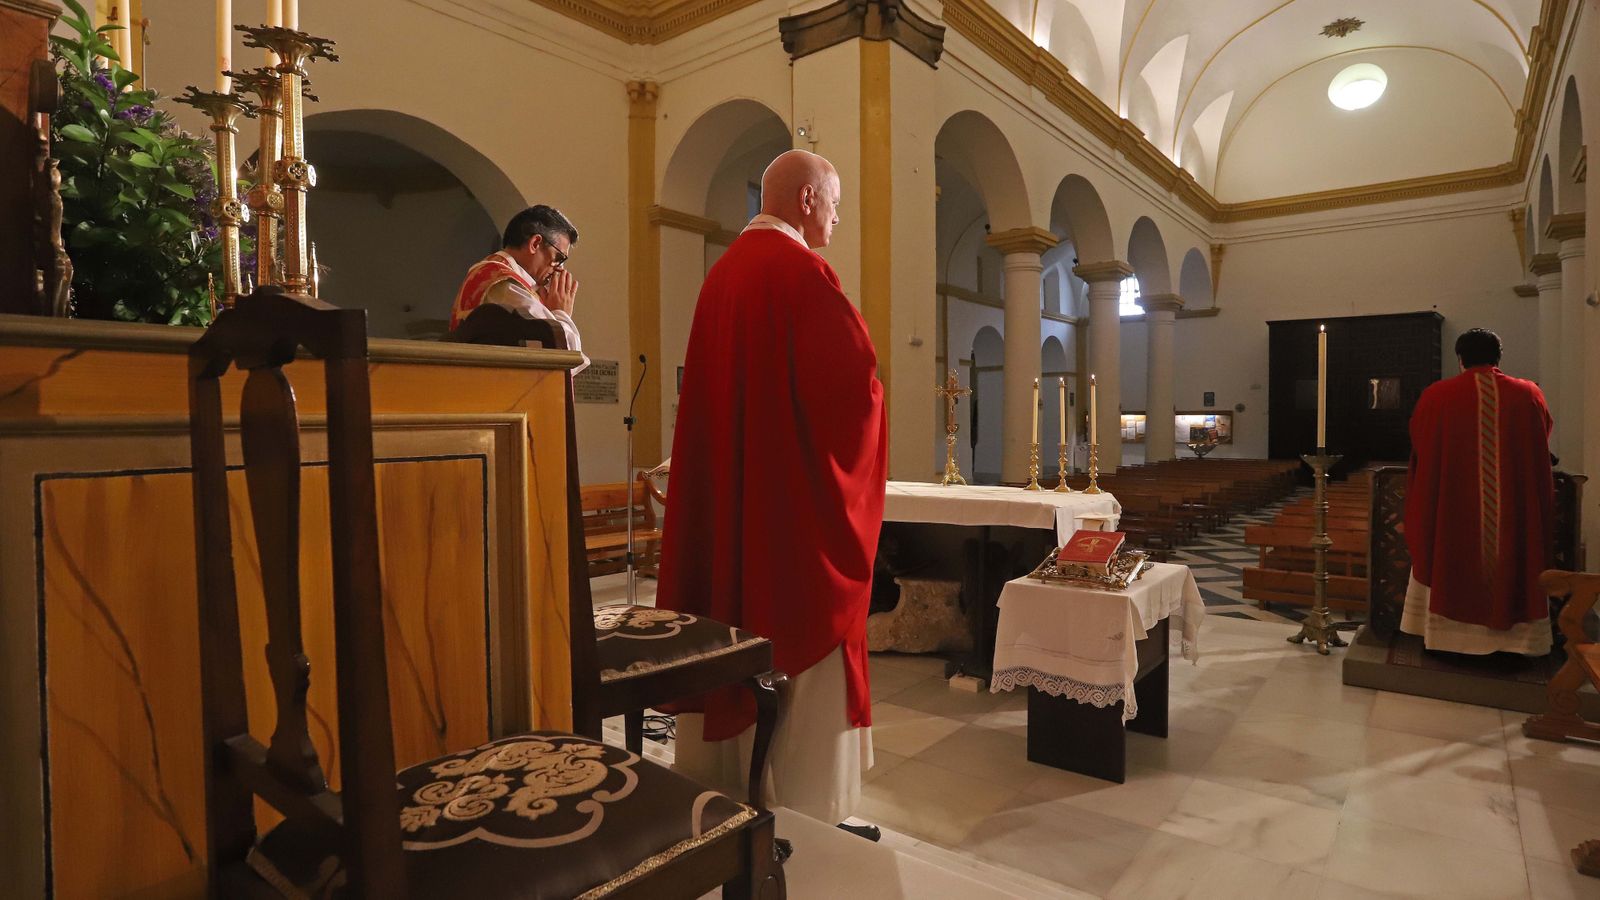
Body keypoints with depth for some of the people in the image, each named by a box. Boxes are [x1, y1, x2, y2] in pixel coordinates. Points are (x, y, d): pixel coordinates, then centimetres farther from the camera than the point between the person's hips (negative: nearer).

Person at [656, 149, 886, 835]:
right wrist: (865, 394, 3)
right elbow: (853, 371, -19)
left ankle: (728, 784, 28)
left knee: (736, 635, 15)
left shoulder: (724, 271, 13)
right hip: (796, 500, -8)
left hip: (727, 494, 9)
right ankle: (807, 814, 13)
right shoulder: (799, 270, -12)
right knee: (800, 647, 1)